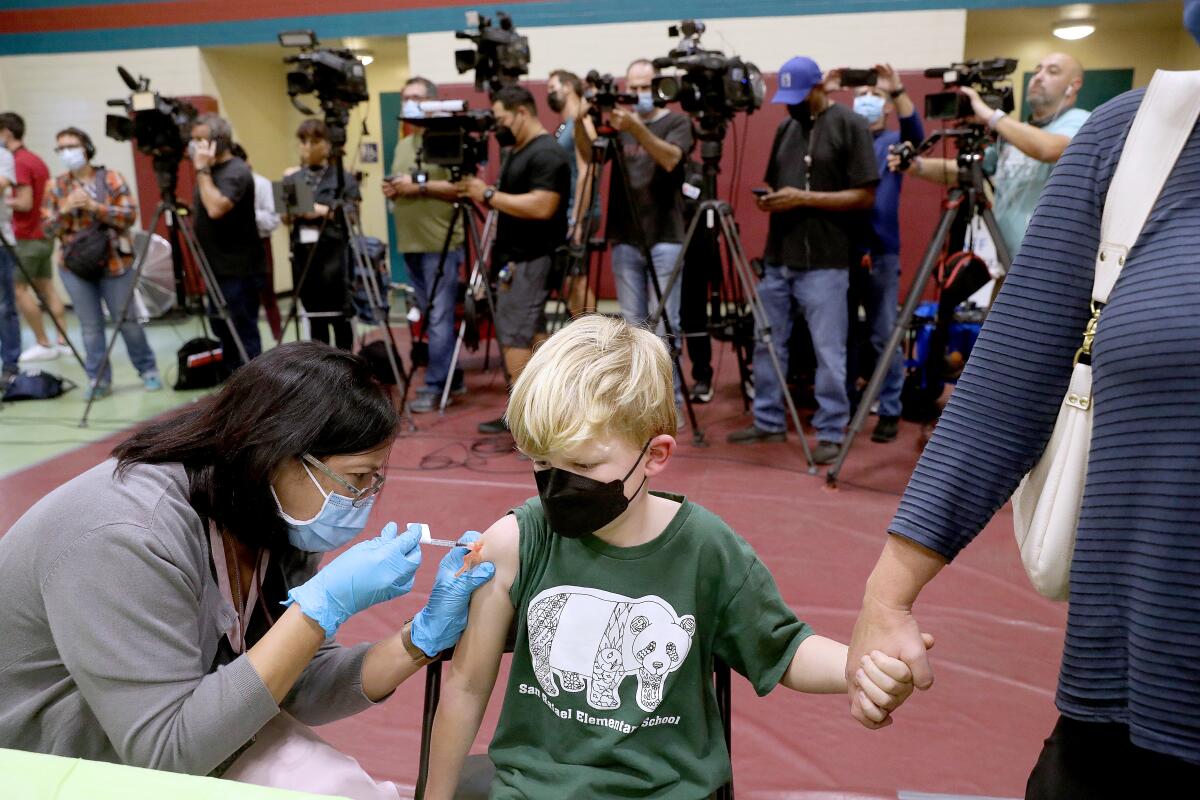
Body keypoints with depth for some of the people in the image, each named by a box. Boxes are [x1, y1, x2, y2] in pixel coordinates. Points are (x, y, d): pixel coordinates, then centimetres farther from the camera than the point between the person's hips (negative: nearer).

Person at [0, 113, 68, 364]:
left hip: (26, 237, -9)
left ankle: (43, 344, -1)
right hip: (44, 235, 9)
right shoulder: (37, 159, 13)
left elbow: (25, 203, -19)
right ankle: (63, 341, 7)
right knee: (46, 287, 9)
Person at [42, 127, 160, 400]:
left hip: (115, 263, -2)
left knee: (127, 319, 4)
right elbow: (47, 228, 3)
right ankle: (99, 380, 12)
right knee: (90, 326, 5)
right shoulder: (55, 186, 5)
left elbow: (130, 215, -9)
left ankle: (148, 370, 19)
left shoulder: (111, 178, -1)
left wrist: (95, 206, -20)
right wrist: (64, 210, -15)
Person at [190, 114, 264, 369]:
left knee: (243, 332, -6)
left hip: (239, 270, -10)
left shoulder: (236, 171, -15)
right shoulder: (212, 171, 14)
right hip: (219, 268, 10)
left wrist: (202, 169, -22)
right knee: (223, 329, 16)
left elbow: (216, 208, -29)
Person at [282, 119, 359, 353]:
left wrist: (325, 211, -15)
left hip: (334, 252, -4)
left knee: (338, 317, -2)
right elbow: (285, 219, 12)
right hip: (303, 253, 4)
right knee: (314, 317, 9)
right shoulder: (292, 178, 11)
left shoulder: (343, 178, -1)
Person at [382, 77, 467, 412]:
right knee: (429, 318, 11)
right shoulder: (402, 145, 20)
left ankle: (434, 388, -2)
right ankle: (450, 379, 20)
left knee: (439, 318, -6)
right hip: (411, 245, 8)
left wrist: (421, 186, -18)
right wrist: (392, 190, 4)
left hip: (441, 244, -8)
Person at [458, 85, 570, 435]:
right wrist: (478, 193, 9)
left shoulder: (547, 154, -15)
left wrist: (489, 194, -21)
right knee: (532, 333, 12)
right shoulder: (518, 152, 17)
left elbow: (541, 207, -25)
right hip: (517, 258, 10)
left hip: (529, 260, -10)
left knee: (514, 336, -10)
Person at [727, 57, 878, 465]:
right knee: (767, 344, 11)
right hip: (777, 259, 7)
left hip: (824, 262, -6)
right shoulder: (785, 128, 15)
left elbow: (865, 196, -9)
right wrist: (768, 200, -1)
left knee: (828, 352, -1)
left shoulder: (851, 126, -4)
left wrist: (804, 198, -16)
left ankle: (831, 432, 10)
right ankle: (769, 421, 23)